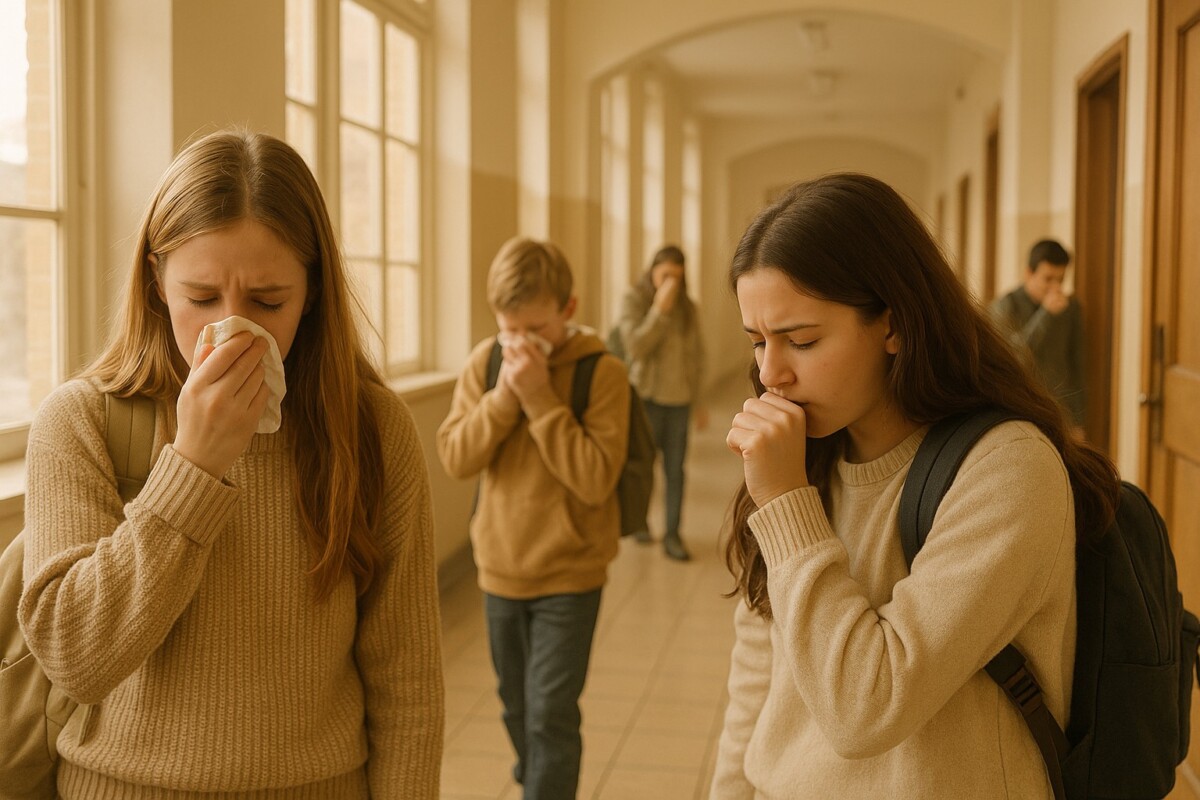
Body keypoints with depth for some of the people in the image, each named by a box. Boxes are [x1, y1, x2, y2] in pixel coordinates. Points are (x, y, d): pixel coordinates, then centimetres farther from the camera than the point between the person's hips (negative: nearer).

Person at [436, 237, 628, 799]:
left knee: (551, 715, -3)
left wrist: (541, 399, -25)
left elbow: (596, 479, -21)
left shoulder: (602, 373, -13)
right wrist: (505, 394, -20)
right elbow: (455, 458, -9)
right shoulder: (486, 362, -2)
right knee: (516, 707, 19)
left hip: (569, 573, -4)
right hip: (499, 568, 4)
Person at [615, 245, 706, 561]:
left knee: (675, 469, 3)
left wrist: (699, 400, 11)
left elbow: (697, 355, 12)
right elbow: (635, 347, -15)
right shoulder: (634, 300, -4)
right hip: (647, 397, -3)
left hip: (679, 400, 3)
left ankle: (672, 535, 10)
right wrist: (660, 309, -19)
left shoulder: (688, 307, 7)